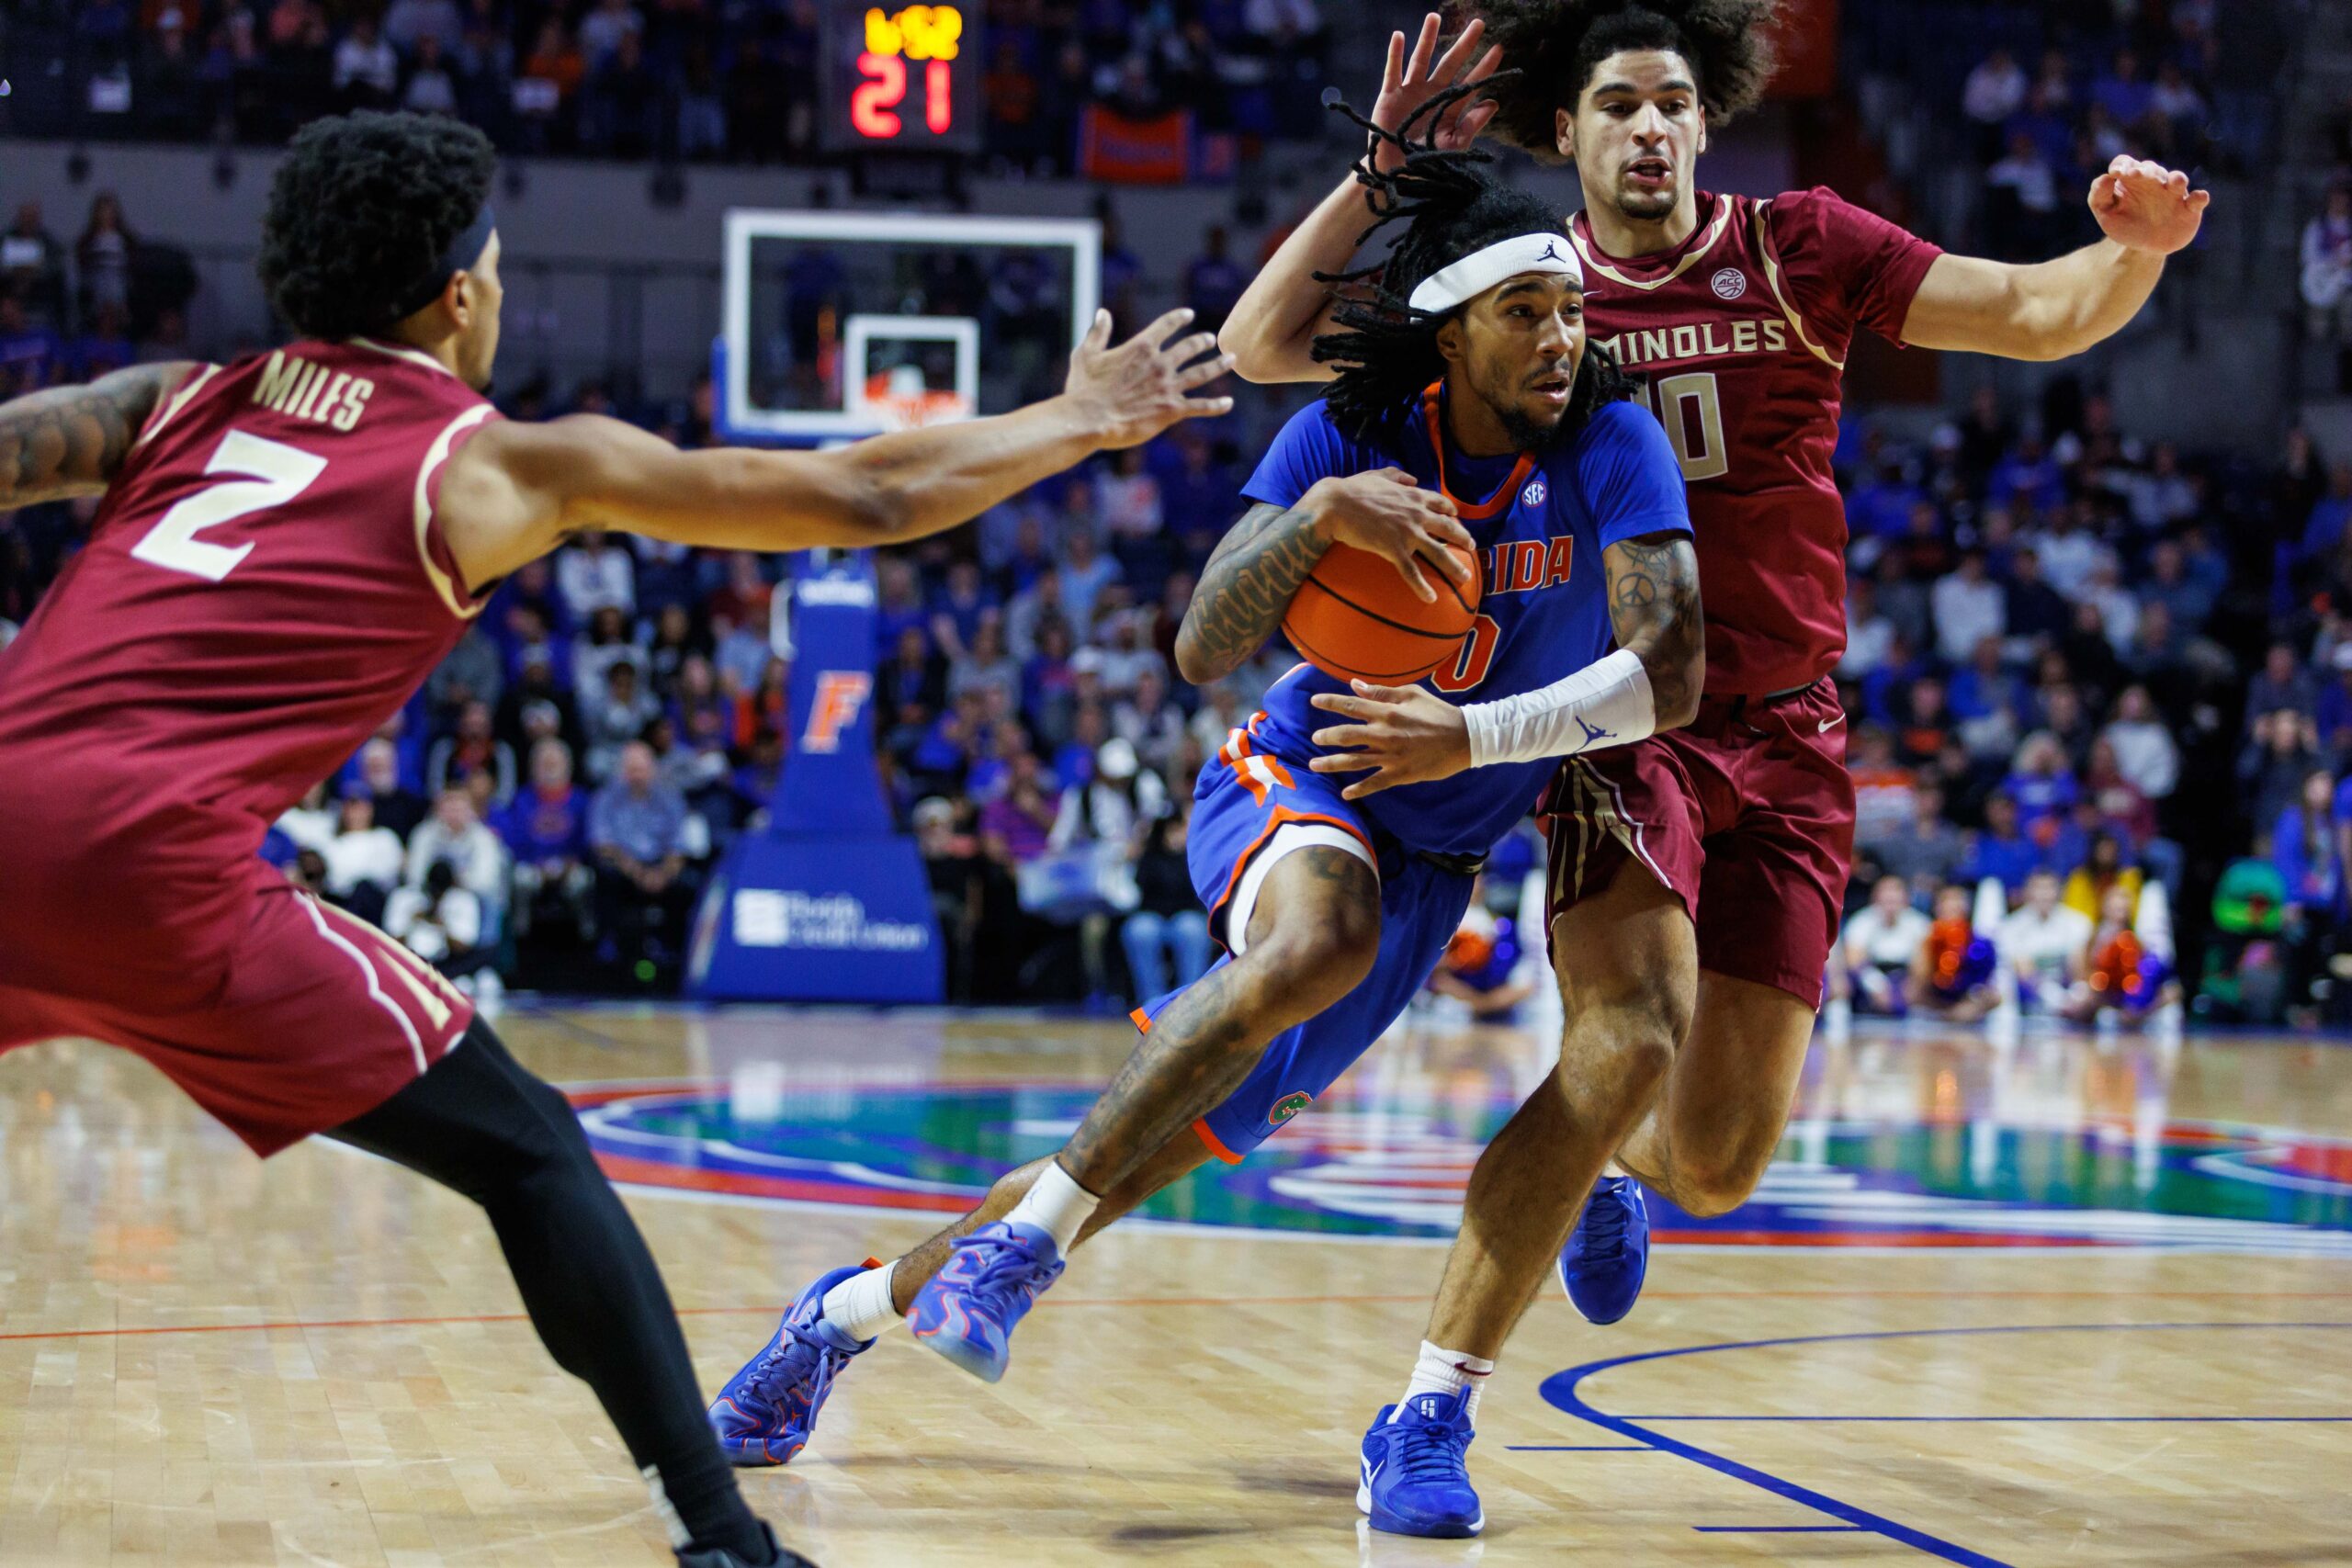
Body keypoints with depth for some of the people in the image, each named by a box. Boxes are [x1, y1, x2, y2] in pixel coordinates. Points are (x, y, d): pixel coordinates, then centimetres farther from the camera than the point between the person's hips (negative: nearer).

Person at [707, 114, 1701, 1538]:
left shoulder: (1613, 446, -16)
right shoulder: (1347, 436, -14)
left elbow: (1671, 671, -27)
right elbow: (1205, 649, -20)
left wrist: (1466, 736, -38)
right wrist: (1321, 514, -38)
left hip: (1434, 860, 2)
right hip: (1293, 783, -2)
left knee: (1166, 1146, -2)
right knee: (1320, 939, -40)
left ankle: (855, 1310, 17)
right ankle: (1022, 1240, -28)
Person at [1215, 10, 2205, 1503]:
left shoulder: (1802, 249, 2)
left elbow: (2038, 315, -4)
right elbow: (1264, 343, -2)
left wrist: (2135, 249, -25)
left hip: (1787, 738, 2)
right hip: (1619, 721, -2)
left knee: (1719, 1163, 2)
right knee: (1630, 1042, -28)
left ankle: (1620, 1171, 43)